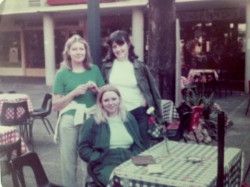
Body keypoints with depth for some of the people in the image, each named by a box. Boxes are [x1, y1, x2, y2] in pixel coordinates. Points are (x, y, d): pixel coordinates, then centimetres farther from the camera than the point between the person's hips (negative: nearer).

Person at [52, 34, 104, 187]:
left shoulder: (94, 70, 6)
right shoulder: (63, 73, 1)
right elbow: (55, 105, -1)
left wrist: (96, 90, -8)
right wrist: (74, 93, -13)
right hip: (69, 121, -1)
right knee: (69, 160, 7)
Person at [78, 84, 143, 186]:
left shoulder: (129, 118, 17)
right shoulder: (92, 122, 4)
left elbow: (138, 145, 20)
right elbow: (83, 149, 2)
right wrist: (102, 160, -11)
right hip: (106, 164, -4)